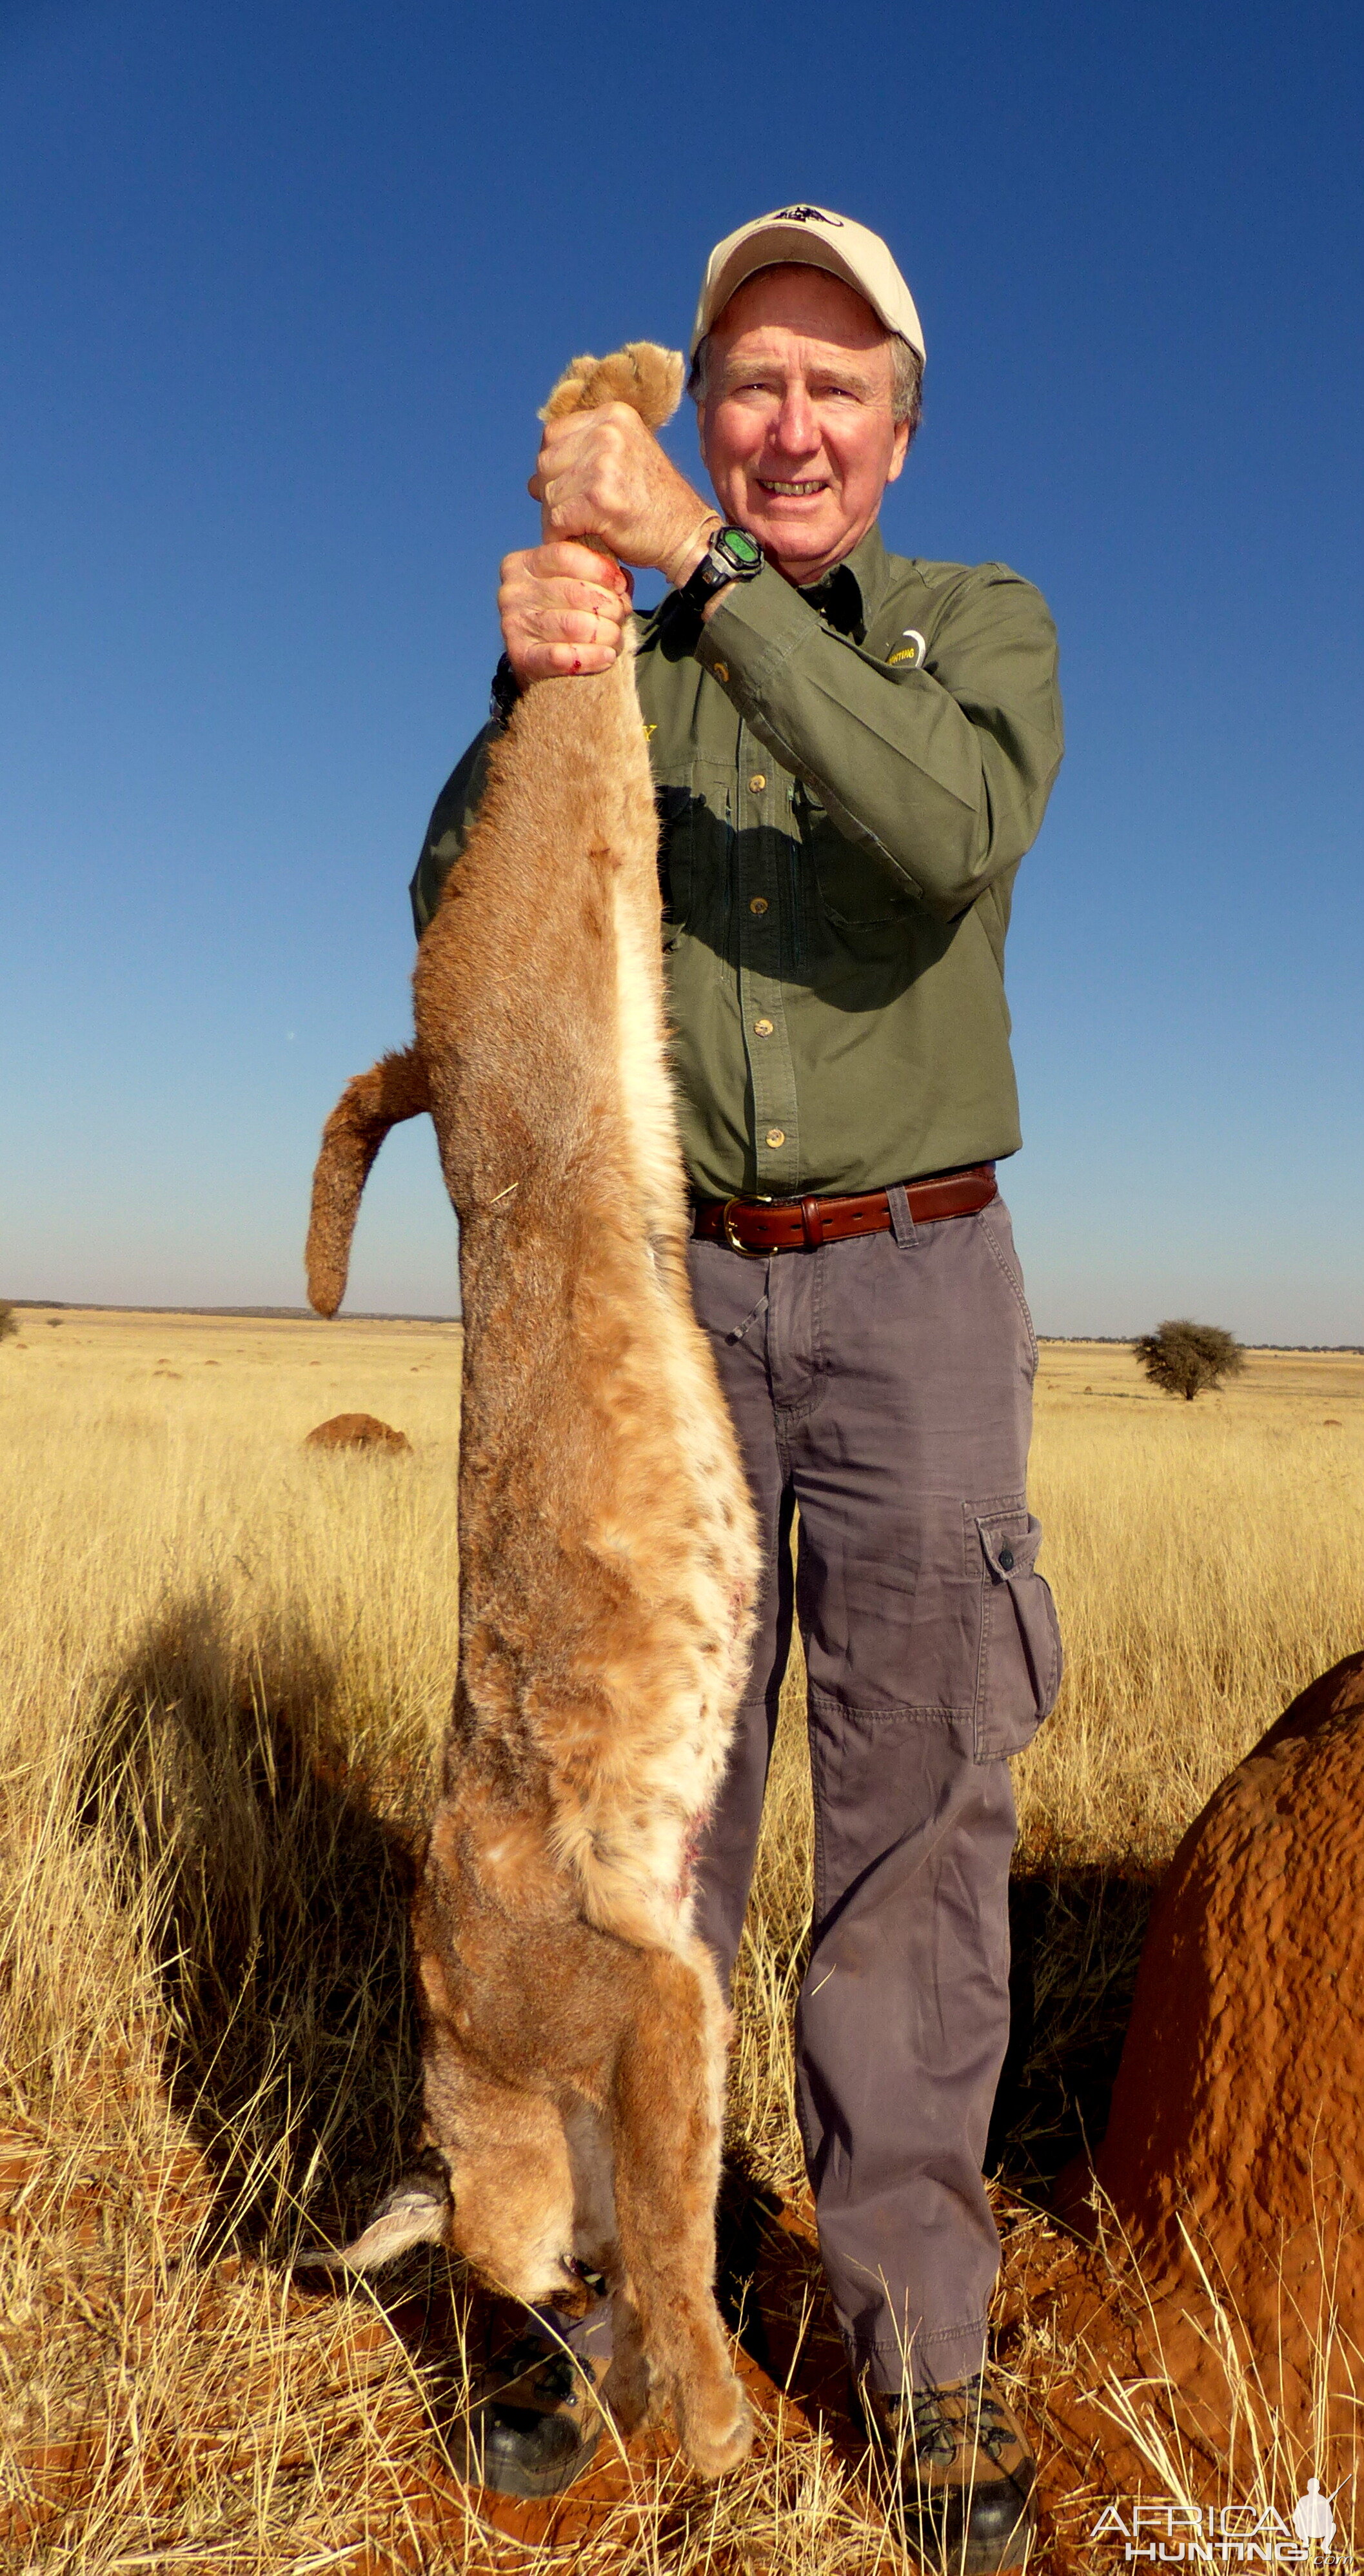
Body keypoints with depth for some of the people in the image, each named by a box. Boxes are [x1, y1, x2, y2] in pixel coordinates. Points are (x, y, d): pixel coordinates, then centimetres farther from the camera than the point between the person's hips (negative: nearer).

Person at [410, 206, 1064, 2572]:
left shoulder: (982, 622, 7)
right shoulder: (626, 651, 13)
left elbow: (953, 832, -17)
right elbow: (461, 914, -2)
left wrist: (708, 562, -20)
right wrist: (528, 688, -20)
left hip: (914, 1283, -1)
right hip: (667, 1284, 2)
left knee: (920, 1803, 0)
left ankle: (914, 2332, 15)